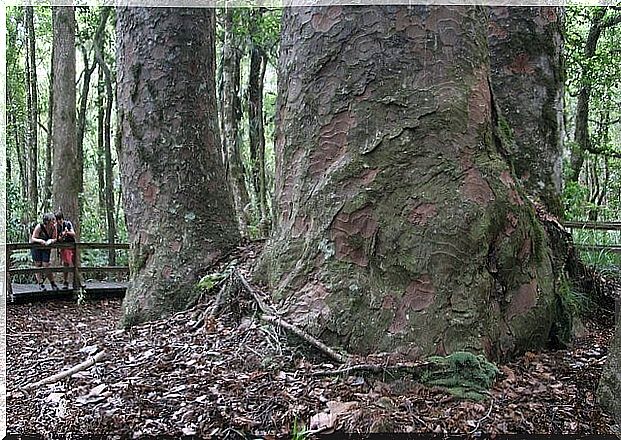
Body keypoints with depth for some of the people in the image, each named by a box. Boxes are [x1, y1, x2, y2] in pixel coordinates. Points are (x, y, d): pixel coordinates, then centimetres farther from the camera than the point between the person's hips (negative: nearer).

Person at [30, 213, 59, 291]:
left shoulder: (54, 228, -12)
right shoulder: (39, 227, -22)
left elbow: (54, 239, -6)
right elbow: (33, 239, -18)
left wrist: (50, 241, -28)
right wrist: (40, 241, -37)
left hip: (46, 248, 2)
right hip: (36, 248, -2)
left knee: (46, 265, -4)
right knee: (38, 265, -1)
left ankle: (53, 284, 3)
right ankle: (40, 284, 7)